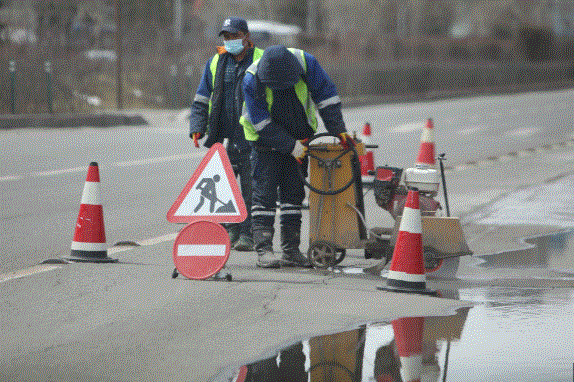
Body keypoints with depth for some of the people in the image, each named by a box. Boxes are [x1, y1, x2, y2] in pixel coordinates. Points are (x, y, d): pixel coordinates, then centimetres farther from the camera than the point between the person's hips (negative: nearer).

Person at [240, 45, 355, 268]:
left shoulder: (306, 63, -20)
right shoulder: (252, 81, -26)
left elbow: (326, 97, -9)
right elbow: (262, 124, -22)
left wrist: (338, 131, -11)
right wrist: (292, 147, -22)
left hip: (299, 139, 3)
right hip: (266, 141, -3)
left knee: (294, 192, 5)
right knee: (264, 193, -9)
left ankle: (291, 250, 9)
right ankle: (263, 250, -9)